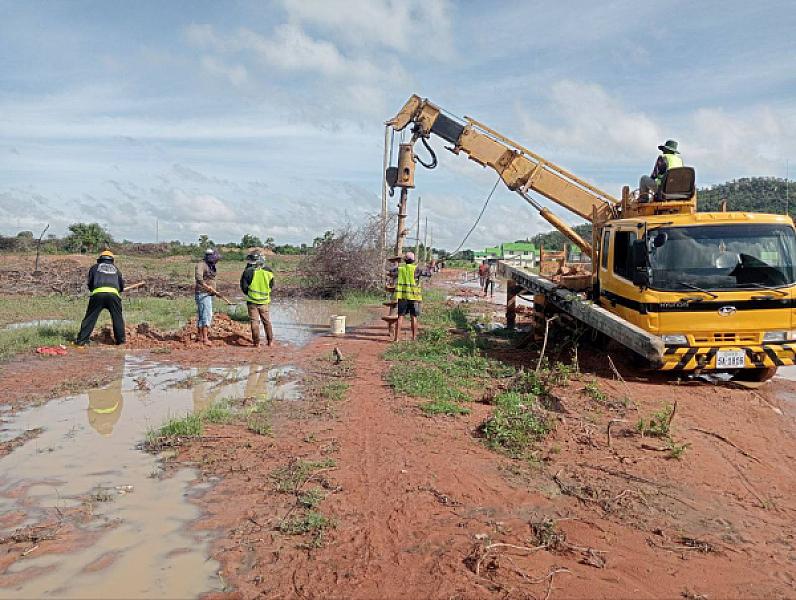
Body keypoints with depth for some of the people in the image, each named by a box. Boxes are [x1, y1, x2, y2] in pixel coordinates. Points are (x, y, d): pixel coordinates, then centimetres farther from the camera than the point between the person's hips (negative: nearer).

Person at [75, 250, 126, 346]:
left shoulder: (95, 267, 22)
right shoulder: (115, 269, 26)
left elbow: (89, 283, 21)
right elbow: (122, 286, 26)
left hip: (98, 294, -1)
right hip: (113, 294, 1)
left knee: (90, 318, 5)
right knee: (117, 318, 12)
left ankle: (81, 340, 4)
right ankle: (120, 340, 12)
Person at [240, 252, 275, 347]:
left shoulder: (248, 271, -13)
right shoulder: (268, 271, -2)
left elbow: (244, 287, -7)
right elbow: (272, 286, 8)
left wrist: (249, 294, 11)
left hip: (252, 301, -3)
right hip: (264, 301, 3)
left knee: (255, 321, 4)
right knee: (267, 321, 15)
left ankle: (256, 342, 4)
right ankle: (270, 341, 19)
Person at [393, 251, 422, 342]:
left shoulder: (400, 268, 6)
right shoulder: (416, 268, -3)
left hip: (401, 296, 2)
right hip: (413, 296, -2)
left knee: (400, 316, 3)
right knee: (414, 317, 5)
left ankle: (396, 337, 0)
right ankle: (414, 338, 7)